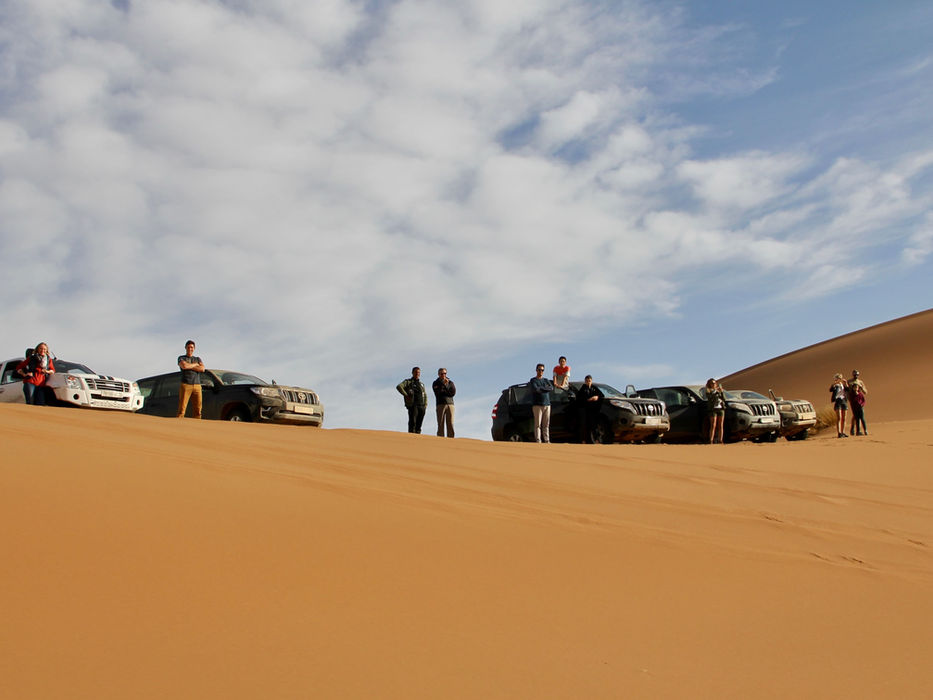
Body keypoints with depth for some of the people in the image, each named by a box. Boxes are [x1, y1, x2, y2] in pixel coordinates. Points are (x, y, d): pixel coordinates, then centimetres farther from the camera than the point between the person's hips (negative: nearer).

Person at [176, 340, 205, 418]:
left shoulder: (198, 359, 22)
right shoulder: (181, 358, 12)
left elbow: (202, 369, 2)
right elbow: (184, 366, -11)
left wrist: (189, 366, -3)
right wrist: (195, 365, 3)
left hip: (197, 386, 3)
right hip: (186, 385, -3)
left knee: (198, 409, -5)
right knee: (182, 409, -12)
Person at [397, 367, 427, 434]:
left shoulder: (421, 384, 25)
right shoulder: (408, 382, 7)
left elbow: (425, 395, 30)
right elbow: (399, 386, -10)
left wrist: (426, 404, 14)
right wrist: (406, 395, -15)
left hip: (421, 406, 5)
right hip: (412, 405, -5)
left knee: (419, 423, 1)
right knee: (412, 422, -13)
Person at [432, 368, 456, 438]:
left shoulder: (450, 383, 17)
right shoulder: (436, 383, 10)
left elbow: (453, 392, 2)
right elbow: (438, 392, -8)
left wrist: (443, 391, -4)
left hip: (450, 404, 2)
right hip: (441, 404, -2)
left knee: (450, 424, -3)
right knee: (440, 424, -7)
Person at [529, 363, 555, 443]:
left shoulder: (546, 380, 19)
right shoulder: (533, 380, 4)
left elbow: (551, 388, 1)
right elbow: (535, 389, -15)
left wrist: (541, 388, -7)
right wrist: (546, 389, -3)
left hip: (547, 404, 4)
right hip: (537, 405, -4)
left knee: (546, 425, 2)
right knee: (538, 424, -7)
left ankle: (547, 440, 2)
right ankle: (538, 441, -9)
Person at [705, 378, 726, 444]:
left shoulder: (719, 390, 16)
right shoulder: (708, 391, 5)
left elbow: (724, 399, 7)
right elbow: (710, 397, -14)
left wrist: (721, 392, -8)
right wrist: (715, 390, -22)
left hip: (721, 409, 4)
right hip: (713, 409, -4)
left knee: (720, 426, 1)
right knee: (713, 426, -11)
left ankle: (720, 441, 2)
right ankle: (711, 441, -14)